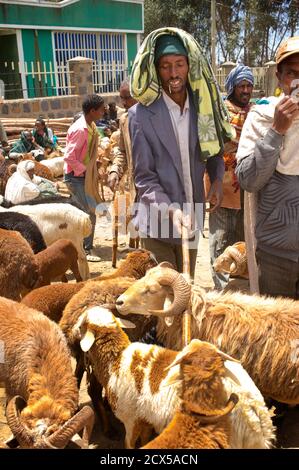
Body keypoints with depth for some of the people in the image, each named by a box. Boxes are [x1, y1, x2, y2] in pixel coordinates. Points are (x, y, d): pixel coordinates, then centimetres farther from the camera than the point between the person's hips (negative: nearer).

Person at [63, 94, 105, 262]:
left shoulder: (91, 126, 7)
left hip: (86, 175, 9)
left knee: (88, 211, 16)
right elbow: (69, 157, -24)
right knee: (89, 214, -8)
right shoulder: (80, 129, -22)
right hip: (76, 176, -9)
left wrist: (93, 171, 9)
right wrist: (85, 171, -17)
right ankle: (87, 250, 3)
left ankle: (85, 246, 30)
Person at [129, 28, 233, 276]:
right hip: (158, 223, -4)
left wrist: (217, 178, -2)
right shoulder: (141, 114, -12)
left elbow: (213, 147, 17)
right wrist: (171, 209, -26)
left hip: (192, 220, 5)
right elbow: (144, 177, -12)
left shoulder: (201, 106, 3)